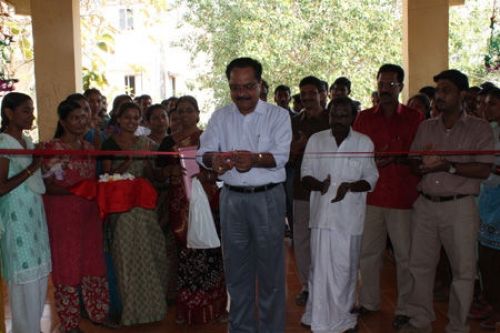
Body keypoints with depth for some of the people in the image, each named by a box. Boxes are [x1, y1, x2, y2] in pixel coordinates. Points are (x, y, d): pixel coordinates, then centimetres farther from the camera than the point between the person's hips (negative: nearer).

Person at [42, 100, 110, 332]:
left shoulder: (88, 147, 11)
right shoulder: (53, 147, -9)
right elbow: (47, 186, -12)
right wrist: (74, 191, -25)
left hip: (89, 213, 6)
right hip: (63, 214, -6)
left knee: (93, 260, 12)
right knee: (67, 263, 3)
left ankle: (98, 312, 27)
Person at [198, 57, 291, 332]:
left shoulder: (277, 115, -1)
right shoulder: (220, 117, 9)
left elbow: (280, 155, -13)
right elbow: (204, 151, -1)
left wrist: (254, 159, -34)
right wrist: (214, 158, -26)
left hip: (267, 198, -3)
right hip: (232, 198, 3)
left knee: (270, 268, 2)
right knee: (236, 268, 11)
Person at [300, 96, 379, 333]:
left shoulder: (364, 143, 1)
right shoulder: (316, 140, 5)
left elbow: (371, 178, 3)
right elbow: (305, 174, 5)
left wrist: (350, 186, -17)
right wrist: (320, 185, -17)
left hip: (350, 216, 0)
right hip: (322, 214, 1)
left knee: (346, 269, 8)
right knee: (320, 269, 2)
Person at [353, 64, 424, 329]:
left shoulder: (414, 118, 3)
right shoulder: (364, 118, 11)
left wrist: (394, 158, -15)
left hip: (402, 197, -3)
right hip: (370, 196, 3)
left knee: (405, 255, 2)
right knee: (367, 252, 10)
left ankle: (405, 308, 15)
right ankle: (368, 302, 26)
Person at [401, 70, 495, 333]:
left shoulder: (479, 129, -1)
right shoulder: (426, 128, 12)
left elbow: (484, 170, -10)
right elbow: (413, 166, 11)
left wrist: (448, 166, -20)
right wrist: (423, 164, -12)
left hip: (459, 206, -4)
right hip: (426, 204, 4)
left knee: (463, 269, 2)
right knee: (419, 264, 9)